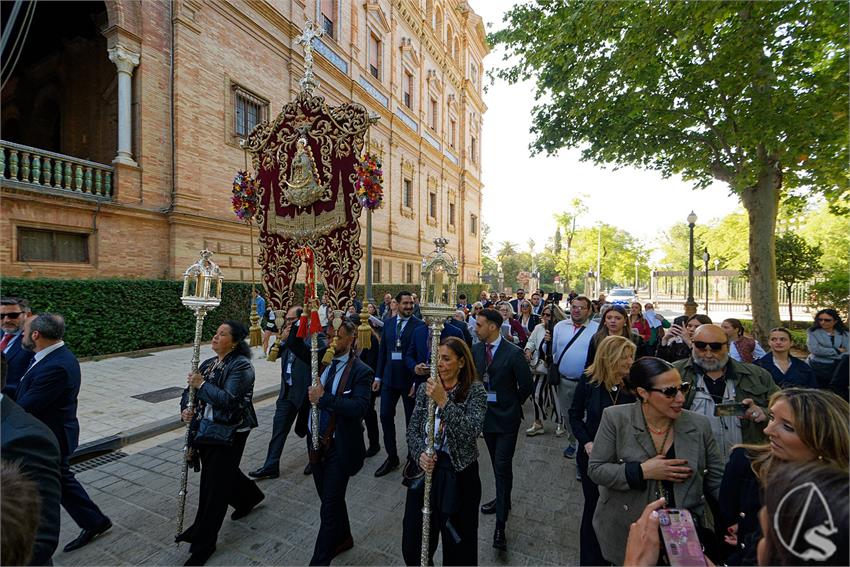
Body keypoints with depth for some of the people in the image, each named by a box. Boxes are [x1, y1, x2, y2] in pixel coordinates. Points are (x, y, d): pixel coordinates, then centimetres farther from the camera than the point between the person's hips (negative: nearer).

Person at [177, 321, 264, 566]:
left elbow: (228, 399, -26)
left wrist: (202, 384, -20)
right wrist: (186, 408, -8)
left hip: (229, 434, -8)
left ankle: (203, 543, 19)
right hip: (206, 430, 8)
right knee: (223, 473, 24)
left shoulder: (241, 365, -17)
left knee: (214, 485, 2)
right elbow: (190, 390, 11)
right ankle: (249, 497, 51)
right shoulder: (208, 364, 7)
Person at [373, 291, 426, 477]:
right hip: (389, 378, 4)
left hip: (409, 380, -4)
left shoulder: (420, 325, -11)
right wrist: (378, 376, 7)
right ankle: (392, 457, 27)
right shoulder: (388, 324, 5)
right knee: (385, 416, 8)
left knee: (412, 420, 10)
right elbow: (382, 350, 9)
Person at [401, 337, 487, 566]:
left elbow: (472, 431, -24)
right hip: (426, 468, 4)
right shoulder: (426, 388, -1)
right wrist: (420, 454, -15)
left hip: (458, 473, -3)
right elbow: (413, 429, 2)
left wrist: (443, 401, -29)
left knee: (457, 542, 14)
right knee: (413, 542, 17)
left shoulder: (475, 390, -12)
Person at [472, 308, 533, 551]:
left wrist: (512, 404, 1)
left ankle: (500, 524, 9)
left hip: (506, 416, -5)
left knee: (503, 466, -2)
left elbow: (526, 385, -11)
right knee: (496, 463, 21)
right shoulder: (476, 349, -3)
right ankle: (503, 499, 43)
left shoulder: (513, 353, -20)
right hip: (485, 413, 5)